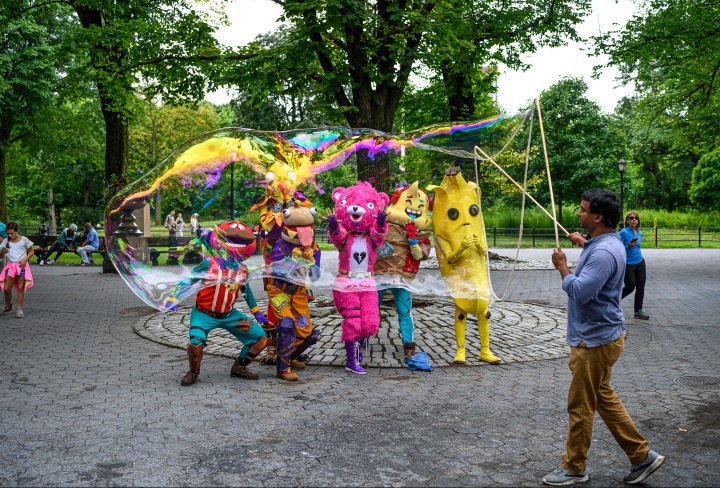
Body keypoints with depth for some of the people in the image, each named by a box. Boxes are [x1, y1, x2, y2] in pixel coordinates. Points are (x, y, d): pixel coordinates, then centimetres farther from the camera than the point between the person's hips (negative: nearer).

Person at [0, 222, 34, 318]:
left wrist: (25, 259, -11)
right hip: (10, 266, 2)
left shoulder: (24, 240, -1)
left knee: (21, 288, -1)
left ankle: (20, 309, 5)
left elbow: (31, 252, 5)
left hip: (22, 265, -2)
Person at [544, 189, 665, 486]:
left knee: (580, 406, 3)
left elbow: (579, 292, -30)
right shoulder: (606, 243, 8)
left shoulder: (603, 252, -25)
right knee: (603, 398, 20)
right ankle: (641, 456, 28)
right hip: (596, 336, 11)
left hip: (595, 341, -11)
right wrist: (584, 243, 33)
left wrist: (562, 265, -17)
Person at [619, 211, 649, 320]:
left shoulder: (639, 233, 8)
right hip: (628, 264, -6)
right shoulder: (623, 232, -11)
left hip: (640, 263, 6)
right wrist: (628, 246, -26)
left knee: (640, 286, 4)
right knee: (630, 287, -4)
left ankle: (638, 311, 11)